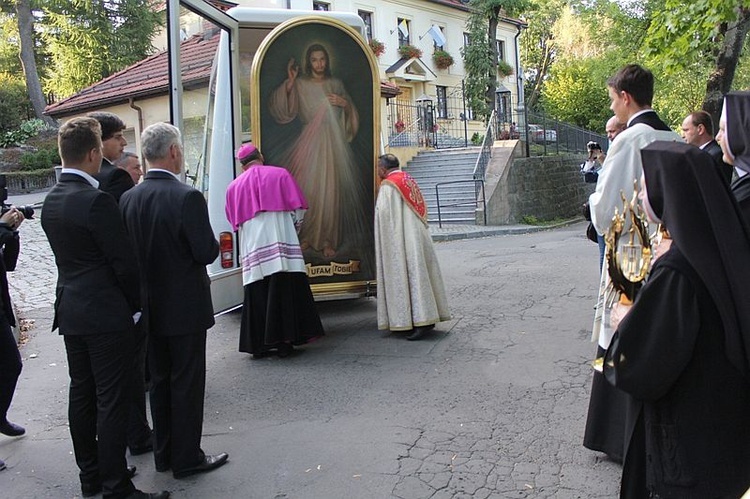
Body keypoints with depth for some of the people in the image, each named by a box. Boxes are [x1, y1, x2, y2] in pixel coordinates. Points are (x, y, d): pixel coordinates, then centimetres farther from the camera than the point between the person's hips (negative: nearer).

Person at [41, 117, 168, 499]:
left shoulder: (51, 200, 7)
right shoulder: (96, 200, -20)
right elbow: (124, 261, -17)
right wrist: (136, 306, -4)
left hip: (70, 312, 9)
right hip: (106, 315, -9)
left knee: (82, 395, 16)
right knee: (111, 402, -1)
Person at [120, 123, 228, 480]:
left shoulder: (129, 199, -1)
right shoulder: (187, 197, -19)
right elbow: (207, 252, -18)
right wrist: (214, 243, 2)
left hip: (150, 307, 6)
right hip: (185, 307, -6)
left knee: (160, 381, 17)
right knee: (187, 383, 6)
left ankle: (164, 454, 30)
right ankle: (187, 458, 18)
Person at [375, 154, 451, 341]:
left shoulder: (388, 186, -10)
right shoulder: (409, 180, 14)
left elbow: (385, 216, -15)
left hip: (401, 240, -8)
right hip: (418, 237, 8)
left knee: (406, 275, -7)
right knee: (418, 273, 11)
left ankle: (421, 321, -10)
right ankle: (427, 317, 16)